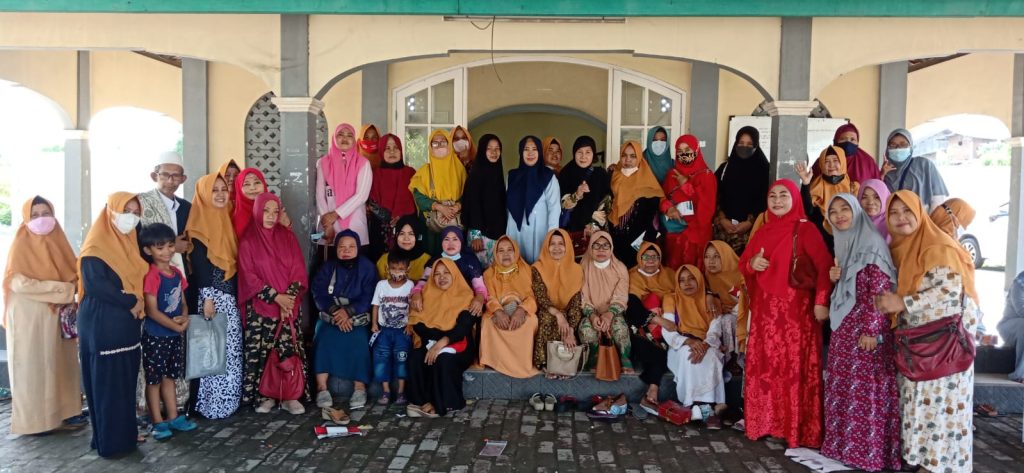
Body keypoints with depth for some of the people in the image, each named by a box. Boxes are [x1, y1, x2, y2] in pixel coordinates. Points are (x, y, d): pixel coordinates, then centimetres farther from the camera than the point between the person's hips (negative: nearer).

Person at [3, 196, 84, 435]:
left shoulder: (57, 242, 10)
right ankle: (34, 418, 8)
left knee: (61, 361, 7)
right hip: (29, 316, -6)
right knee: (33, 365, 0)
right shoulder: (21, 245, -8)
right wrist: (62, 289, -20)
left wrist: (71, 293, -8)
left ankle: (63, 411, 14)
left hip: (56, 316, 6)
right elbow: (18, 282, -18)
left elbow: (72, 274, 14)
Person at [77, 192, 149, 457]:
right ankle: (109, 441, 6)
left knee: (127, 381, 11)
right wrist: (131, 301, -14)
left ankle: (125, 434, 19)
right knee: (106, 383, -2)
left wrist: (138, 304, 2)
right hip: (102, 325, -8)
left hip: (128, 324, 8)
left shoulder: (130, 242, 14)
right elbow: (96, 285, -21)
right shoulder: (97, 245, -10)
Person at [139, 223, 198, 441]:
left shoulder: (177, 273, 6)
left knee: (169, 377, 16)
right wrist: (177, 326, -15)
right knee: (154, 379, 5)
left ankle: (173, 418, 25)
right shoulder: (152, 276, -16)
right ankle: (158, 423, 13)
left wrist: (184, 318, -9)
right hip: (155, 336, -7)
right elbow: (152, 311, -19)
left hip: (174, 335, 7)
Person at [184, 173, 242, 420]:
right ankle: (210, 404, 3)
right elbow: (199, 264, -13)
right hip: (209, 294, -7)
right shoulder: (199, 224, -7)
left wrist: (236, 296, 12)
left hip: (230, 296, 7)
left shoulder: (227, 220, 14)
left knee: (231, 350, 8)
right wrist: (207, 297, -19)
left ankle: (227, 401, 16)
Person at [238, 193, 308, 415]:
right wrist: (276, 297, -13)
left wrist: (289, 297, -11)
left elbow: (298, 269, 3)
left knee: (290, 350, -4)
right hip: (260, 306, -2)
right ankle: (265, 396, 8)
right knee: (261, 351, -3)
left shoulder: (287, 236, 7)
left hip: (289, 305, 2)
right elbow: (248, 275, -6)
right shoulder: (248, 240, 0)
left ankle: (290, 396, 2)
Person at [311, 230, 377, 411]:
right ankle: (322, 388, -26)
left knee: (358, 340, -29)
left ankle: (360, 388, -24)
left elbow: (368, 298, -9)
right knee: (324, 338, -26)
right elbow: (319, 294, -5)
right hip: (331, 316, 2)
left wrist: (348, 311, -21)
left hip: (357, 317, -1)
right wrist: (336, 312, -20)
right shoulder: (327, 268, 8)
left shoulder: (367, 268, 1)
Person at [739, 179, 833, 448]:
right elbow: (743, 266, 17)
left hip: (797, 310, -5)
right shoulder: (763, 232, 14)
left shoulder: (806, 230, -3)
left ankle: (798, 429, 2)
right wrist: (752, 264, -6)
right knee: (764, 366, 6)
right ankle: (765, 422, 15)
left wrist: (821, 301, -20)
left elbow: (825, 266, -11)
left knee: (796, 368, -5)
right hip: (765, 311, 5)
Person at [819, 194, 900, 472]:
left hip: (865, 328, -8)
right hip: (843, 327, 8)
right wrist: (834, 278, 1)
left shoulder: (872, 244, -10)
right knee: (843, 387, 10)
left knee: (865, 389, -3)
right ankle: (844, 445, 18)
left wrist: (871, 330, -19)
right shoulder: (843, 244, 14)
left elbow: (879, 292, -15)